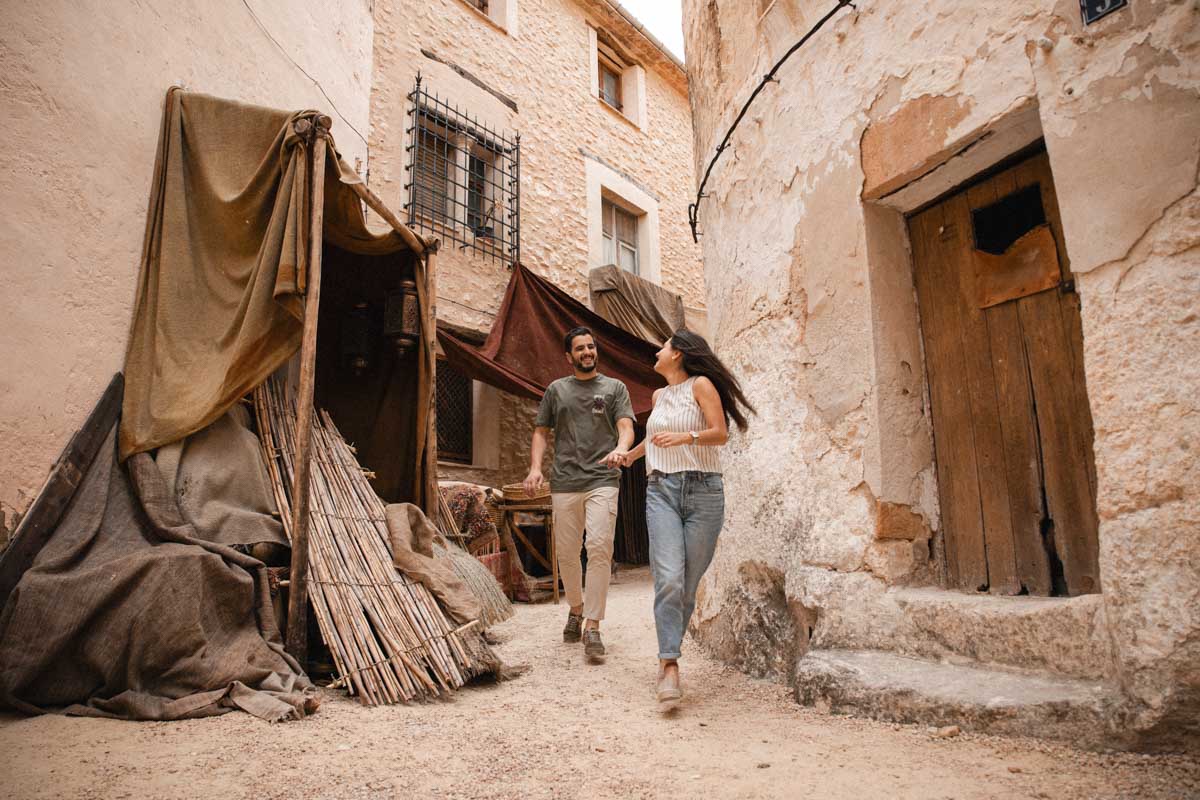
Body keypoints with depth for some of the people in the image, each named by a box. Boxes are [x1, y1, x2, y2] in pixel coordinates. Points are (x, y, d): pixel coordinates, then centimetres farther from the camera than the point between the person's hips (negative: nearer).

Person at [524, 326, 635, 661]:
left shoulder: (614, 388, 11)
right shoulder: (556, 390, 16)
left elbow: (626, 427, 0)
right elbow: (541, 432, 15)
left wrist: (620, 448, -23)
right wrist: (535, 467, -2)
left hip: (603, 480, -2)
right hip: (564, 482, 2)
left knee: (599, 547, -15)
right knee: (566, 552, 8)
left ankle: (593, 626, -9)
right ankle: (576, 608, 32)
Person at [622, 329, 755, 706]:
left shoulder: (700, 385, 2)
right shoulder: (659, 396, 19)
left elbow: (721, 433, -8)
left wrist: (685, 437, -24)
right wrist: (630, 455, 50)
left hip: (702, 490, -4)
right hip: (661, 490, 4)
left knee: (689, 584, -1)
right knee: (668, 579, -13)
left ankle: (668, 655, 15)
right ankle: (669, 664, -12)